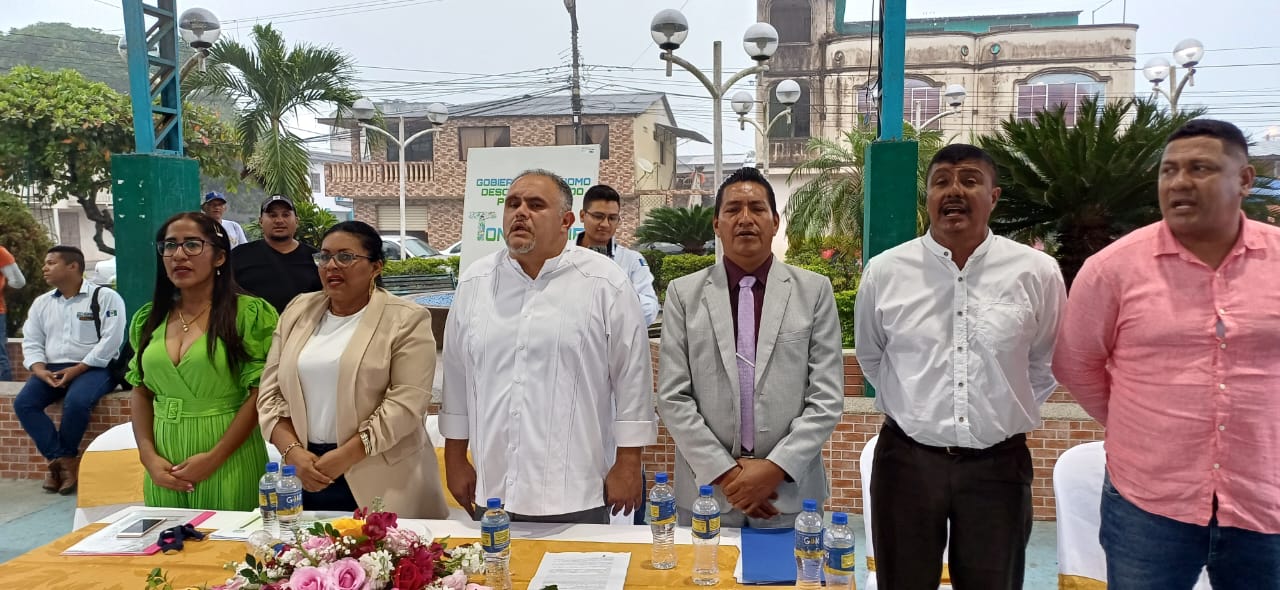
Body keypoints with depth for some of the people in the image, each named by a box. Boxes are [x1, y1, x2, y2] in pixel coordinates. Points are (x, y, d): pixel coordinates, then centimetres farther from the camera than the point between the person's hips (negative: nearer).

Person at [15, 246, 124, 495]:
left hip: (93, 368, -6)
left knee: (75, 402, -33)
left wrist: (77, 370, -18)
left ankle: (60, 460, -9)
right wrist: (40, 370, -9)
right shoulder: (41, 303, 15)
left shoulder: (105, 297, -5)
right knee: (23, 403, -18)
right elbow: (32, 342, 11)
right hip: (52, 369, 6)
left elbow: (110, 341, -13)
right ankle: (66, 460, -16)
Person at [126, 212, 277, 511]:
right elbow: (141, 393, 12)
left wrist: (213, 458, -15)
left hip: (229, 463, -4)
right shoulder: (148, 319, 8)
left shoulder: (249, 313, -8)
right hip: (165, 466, 5)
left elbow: (260, 394, -11)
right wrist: (148, 457, -1)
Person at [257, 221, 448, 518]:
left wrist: (346, 455, -17)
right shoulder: (298, 311, 10)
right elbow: (271, 392, 7)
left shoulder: (407, 319, -6)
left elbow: (407, 402, -14)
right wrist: (292, 451, -7)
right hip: (304, 475, 4)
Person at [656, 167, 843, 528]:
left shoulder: (814, 290, 0)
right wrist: (724, 471, -9)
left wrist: (776, 467, -11)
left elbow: (827, 398, -3)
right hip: (706, 490, 0)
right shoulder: (683, 293, 0)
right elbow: (672, 397, -3)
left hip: (790, 491, 0)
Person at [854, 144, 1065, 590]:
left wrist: (1010, 413, 8)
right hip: (907, 459, 0)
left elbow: (1046, 363, 11)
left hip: (998, 464, 0)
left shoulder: (1037, 272, -4)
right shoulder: (884, 271, -3)